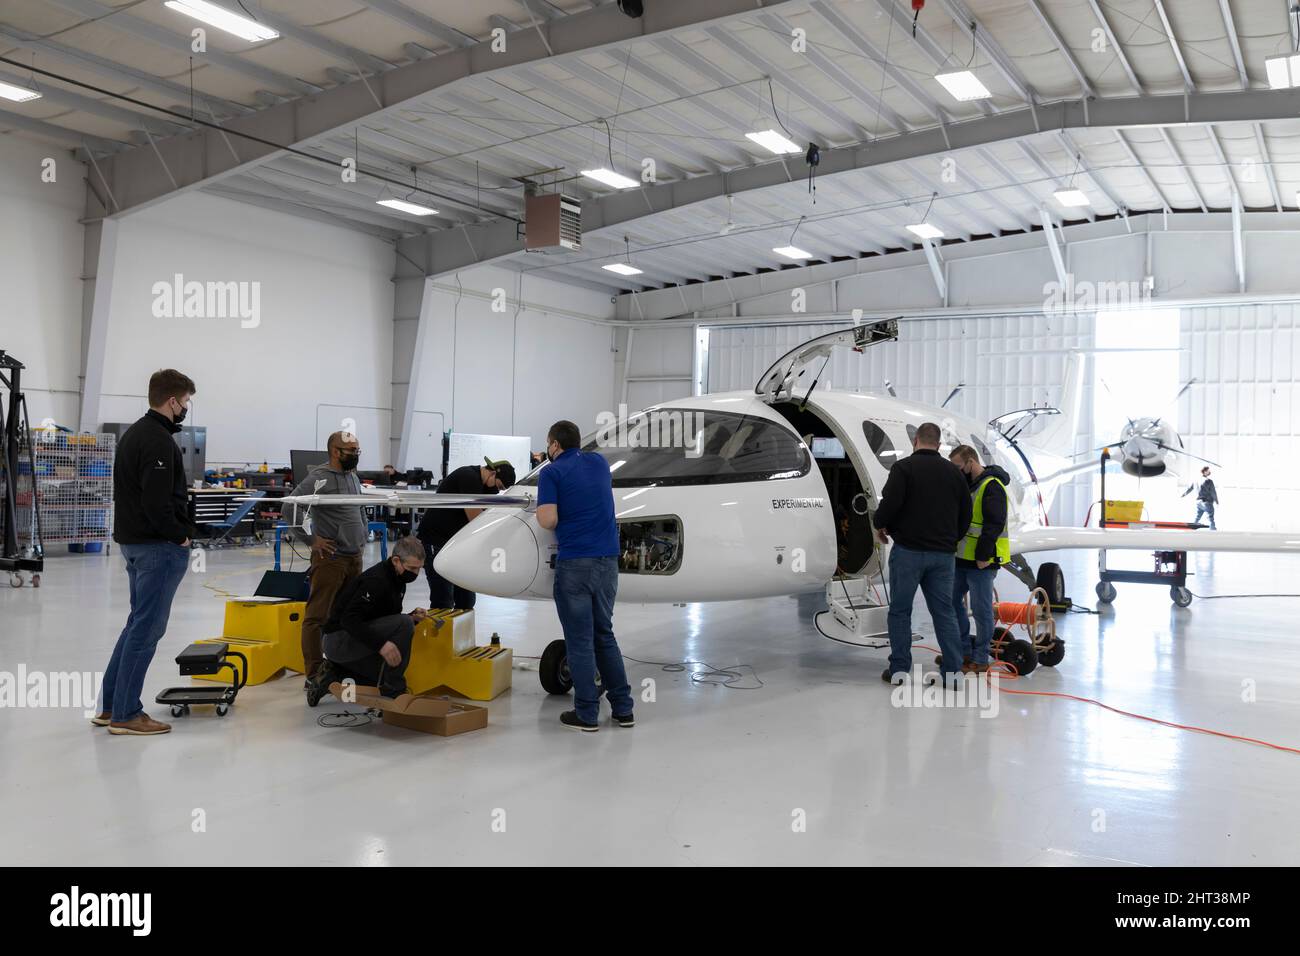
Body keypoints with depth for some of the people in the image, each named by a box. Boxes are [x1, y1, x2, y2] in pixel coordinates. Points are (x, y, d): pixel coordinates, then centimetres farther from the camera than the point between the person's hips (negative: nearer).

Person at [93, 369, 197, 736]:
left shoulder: (133, 434, 15)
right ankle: (126, 715, 3)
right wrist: (180, 536, -11)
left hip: (131, 540, 10)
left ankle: (109, 705, 22)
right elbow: (157, 503, -25)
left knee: (138, 623, 17)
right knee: (147, 628, -3)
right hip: (159, 546, -10)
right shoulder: (160, 441, -18)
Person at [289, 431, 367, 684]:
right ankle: (314, 675, -2)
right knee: (317, 616, -4)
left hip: (355, 557, 8)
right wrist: (312, 539, -15)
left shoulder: (353, 477, 14)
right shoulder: (318, 477, -11)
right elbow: (291, 507, -17)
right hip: (330, 557, -8)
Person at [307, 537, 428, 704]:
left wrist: (412, 617, -4)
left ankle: (332, 673, 15)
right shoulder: (376, 580, -23)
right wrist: (381, 645, -38)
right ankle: (393, 690, -15)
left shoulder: (397, 581, 7)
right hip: (338, 638, -10)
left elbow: (387, 622, 15)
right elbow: (349, 619, -30)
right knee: (404, 624, -25)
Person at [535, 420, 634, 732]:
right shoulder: (599, 462, 13)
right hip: (607, 560, 6)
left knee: (580, 641, 3)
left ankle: (587, 714, 9)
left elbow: (548, 520, -16)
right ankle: (623, 708, 19)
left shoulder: (551, 473, -4)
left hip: (575, 563, -6)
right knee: (604, 634, 17)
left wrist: (540, 510, 6)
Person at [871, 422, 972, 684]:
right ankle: (952, 670, 9)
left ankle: (899, 669, 7)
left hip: (908, 550, -4)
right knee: (944, 611, 10)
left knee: (900, 611, 5)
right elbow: (966, 513, 12)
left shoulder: (904, 467, -7)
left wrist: (881, 525, 2)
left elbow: (890, 503, -17)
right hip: (943, 553, 5)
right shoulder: (953, 471, 10)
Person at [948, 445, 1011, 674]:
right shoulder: (966, 484, 15)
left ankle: (980, 659, 8)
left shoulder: (991, 487, -14)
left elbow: (994, 525, -21)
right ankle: (964, 651, 23)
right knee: (953, 602, 12)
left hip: (981, 561, -9)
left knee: (981, 609, -1)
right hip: (962, 558, 9)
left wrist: (983, 556, -23)